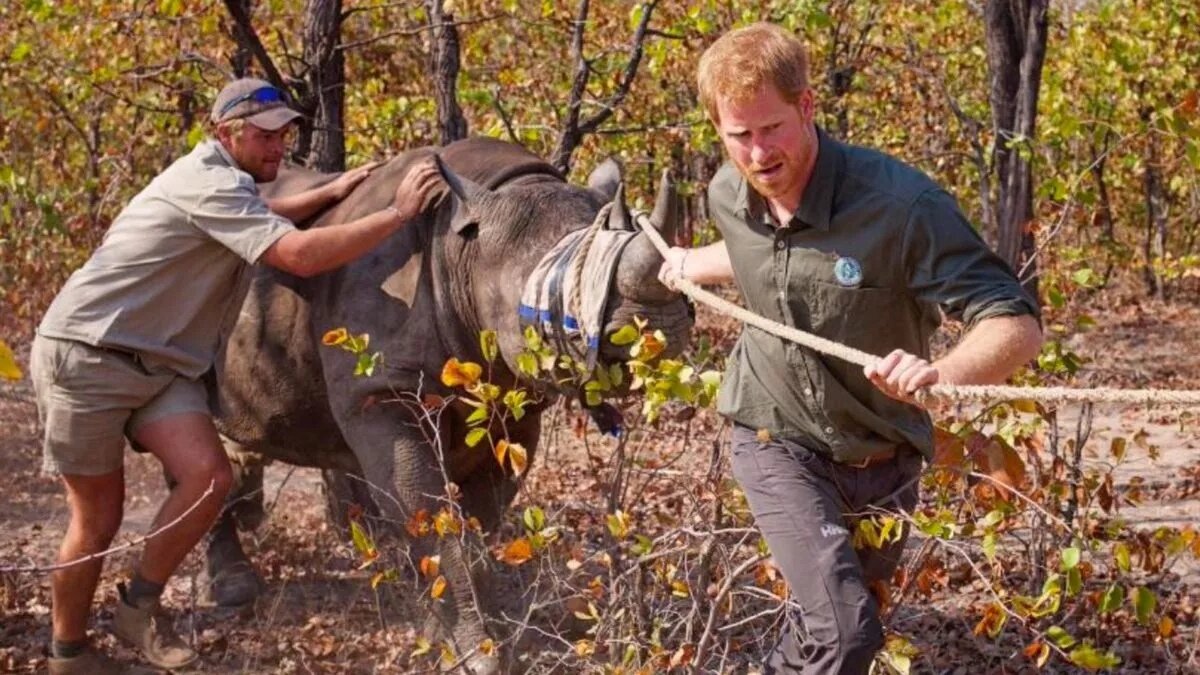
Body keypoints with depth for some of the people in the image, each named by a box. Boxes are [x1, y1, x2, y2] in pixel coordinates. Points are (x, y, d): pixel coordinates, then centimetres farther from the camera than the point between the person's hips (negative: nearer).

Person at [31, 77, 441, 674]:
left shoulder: (222, 180, 14)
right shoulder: (208, 184, -18)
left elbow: (258, 220, 38)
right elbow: (299, 255, -29)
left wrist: (331, 194, 22)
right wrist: (397, 214, -27)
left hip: (156, 365, 8)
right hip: (85, 355, -8)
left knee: (208, 478, -16)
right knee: (98, 517, -2)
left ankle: (140, 606, 0)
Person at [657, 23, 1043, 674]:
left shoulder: (901, 204, -28)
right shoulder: (727, 195, -10)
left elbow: (1017, 326, -32)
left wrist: (941, 372, -50)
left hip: (880, 459, -1)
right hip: (778, 443, 1)